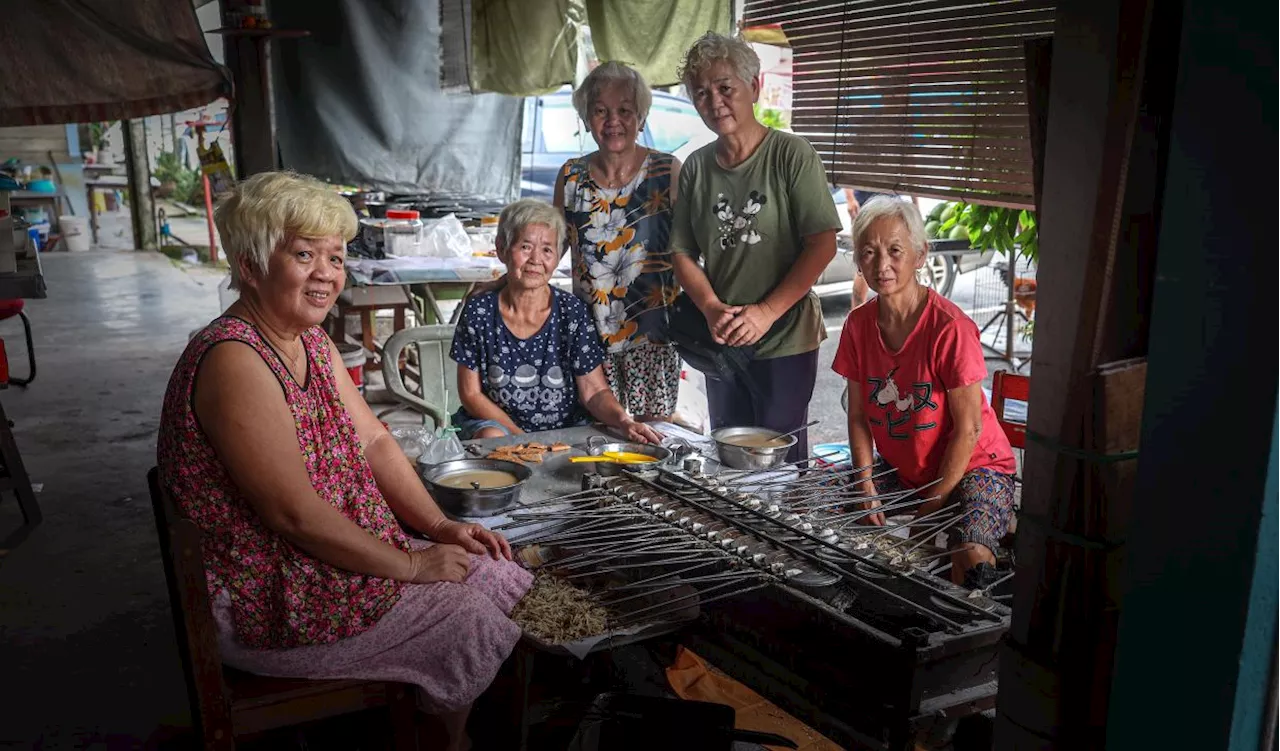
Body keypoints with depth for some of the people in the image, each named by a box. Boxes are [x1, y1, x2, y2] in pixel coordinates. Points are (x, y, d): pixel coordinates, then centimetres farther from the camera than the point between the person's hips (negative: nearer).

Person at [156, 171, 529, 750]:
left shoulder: (312, 340, 5)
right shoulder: (235, 361, -26)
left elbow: (373, 440, 7)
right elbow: (296, 514, -27)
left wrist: (440, 527, -5)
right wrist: (411, 564, -18)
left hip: (337, 551, 9)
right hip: (272, 604, -9)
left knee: (493, 572, 6)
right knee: (468, 619, -6)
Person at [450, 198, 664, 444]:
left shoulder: (572, 312, -6)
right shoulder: (479, 311, -6)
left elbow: (594, 391, -4)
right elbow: (471, 393, -3)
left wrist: (623, 421, -26)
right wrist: (518, 435, -17)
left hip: (566, 428, 1)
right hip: (497, 421, -1)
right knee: (491, 436, -34)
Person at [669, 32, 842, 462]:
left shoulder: (791, 155, -9)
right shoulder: (696, 167, 4)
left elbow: (822, 245, -13)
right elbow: (682, 253, 5)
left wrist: (766, 312, -18)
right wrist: (712, 309, -11)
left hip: (785, 343, -4)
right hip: (720, 342, 5)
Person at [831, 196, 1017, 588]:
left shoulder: (950, 328, -22)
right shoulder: (858, 325, -5)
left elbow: (967, 430, -17)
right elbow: (859, 414, 0)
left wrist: (931, 507, -14)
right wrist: (866, 484, -11)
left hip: (973, 466, -6)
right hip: (899, 468, 6)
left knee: (972, 559, -33)